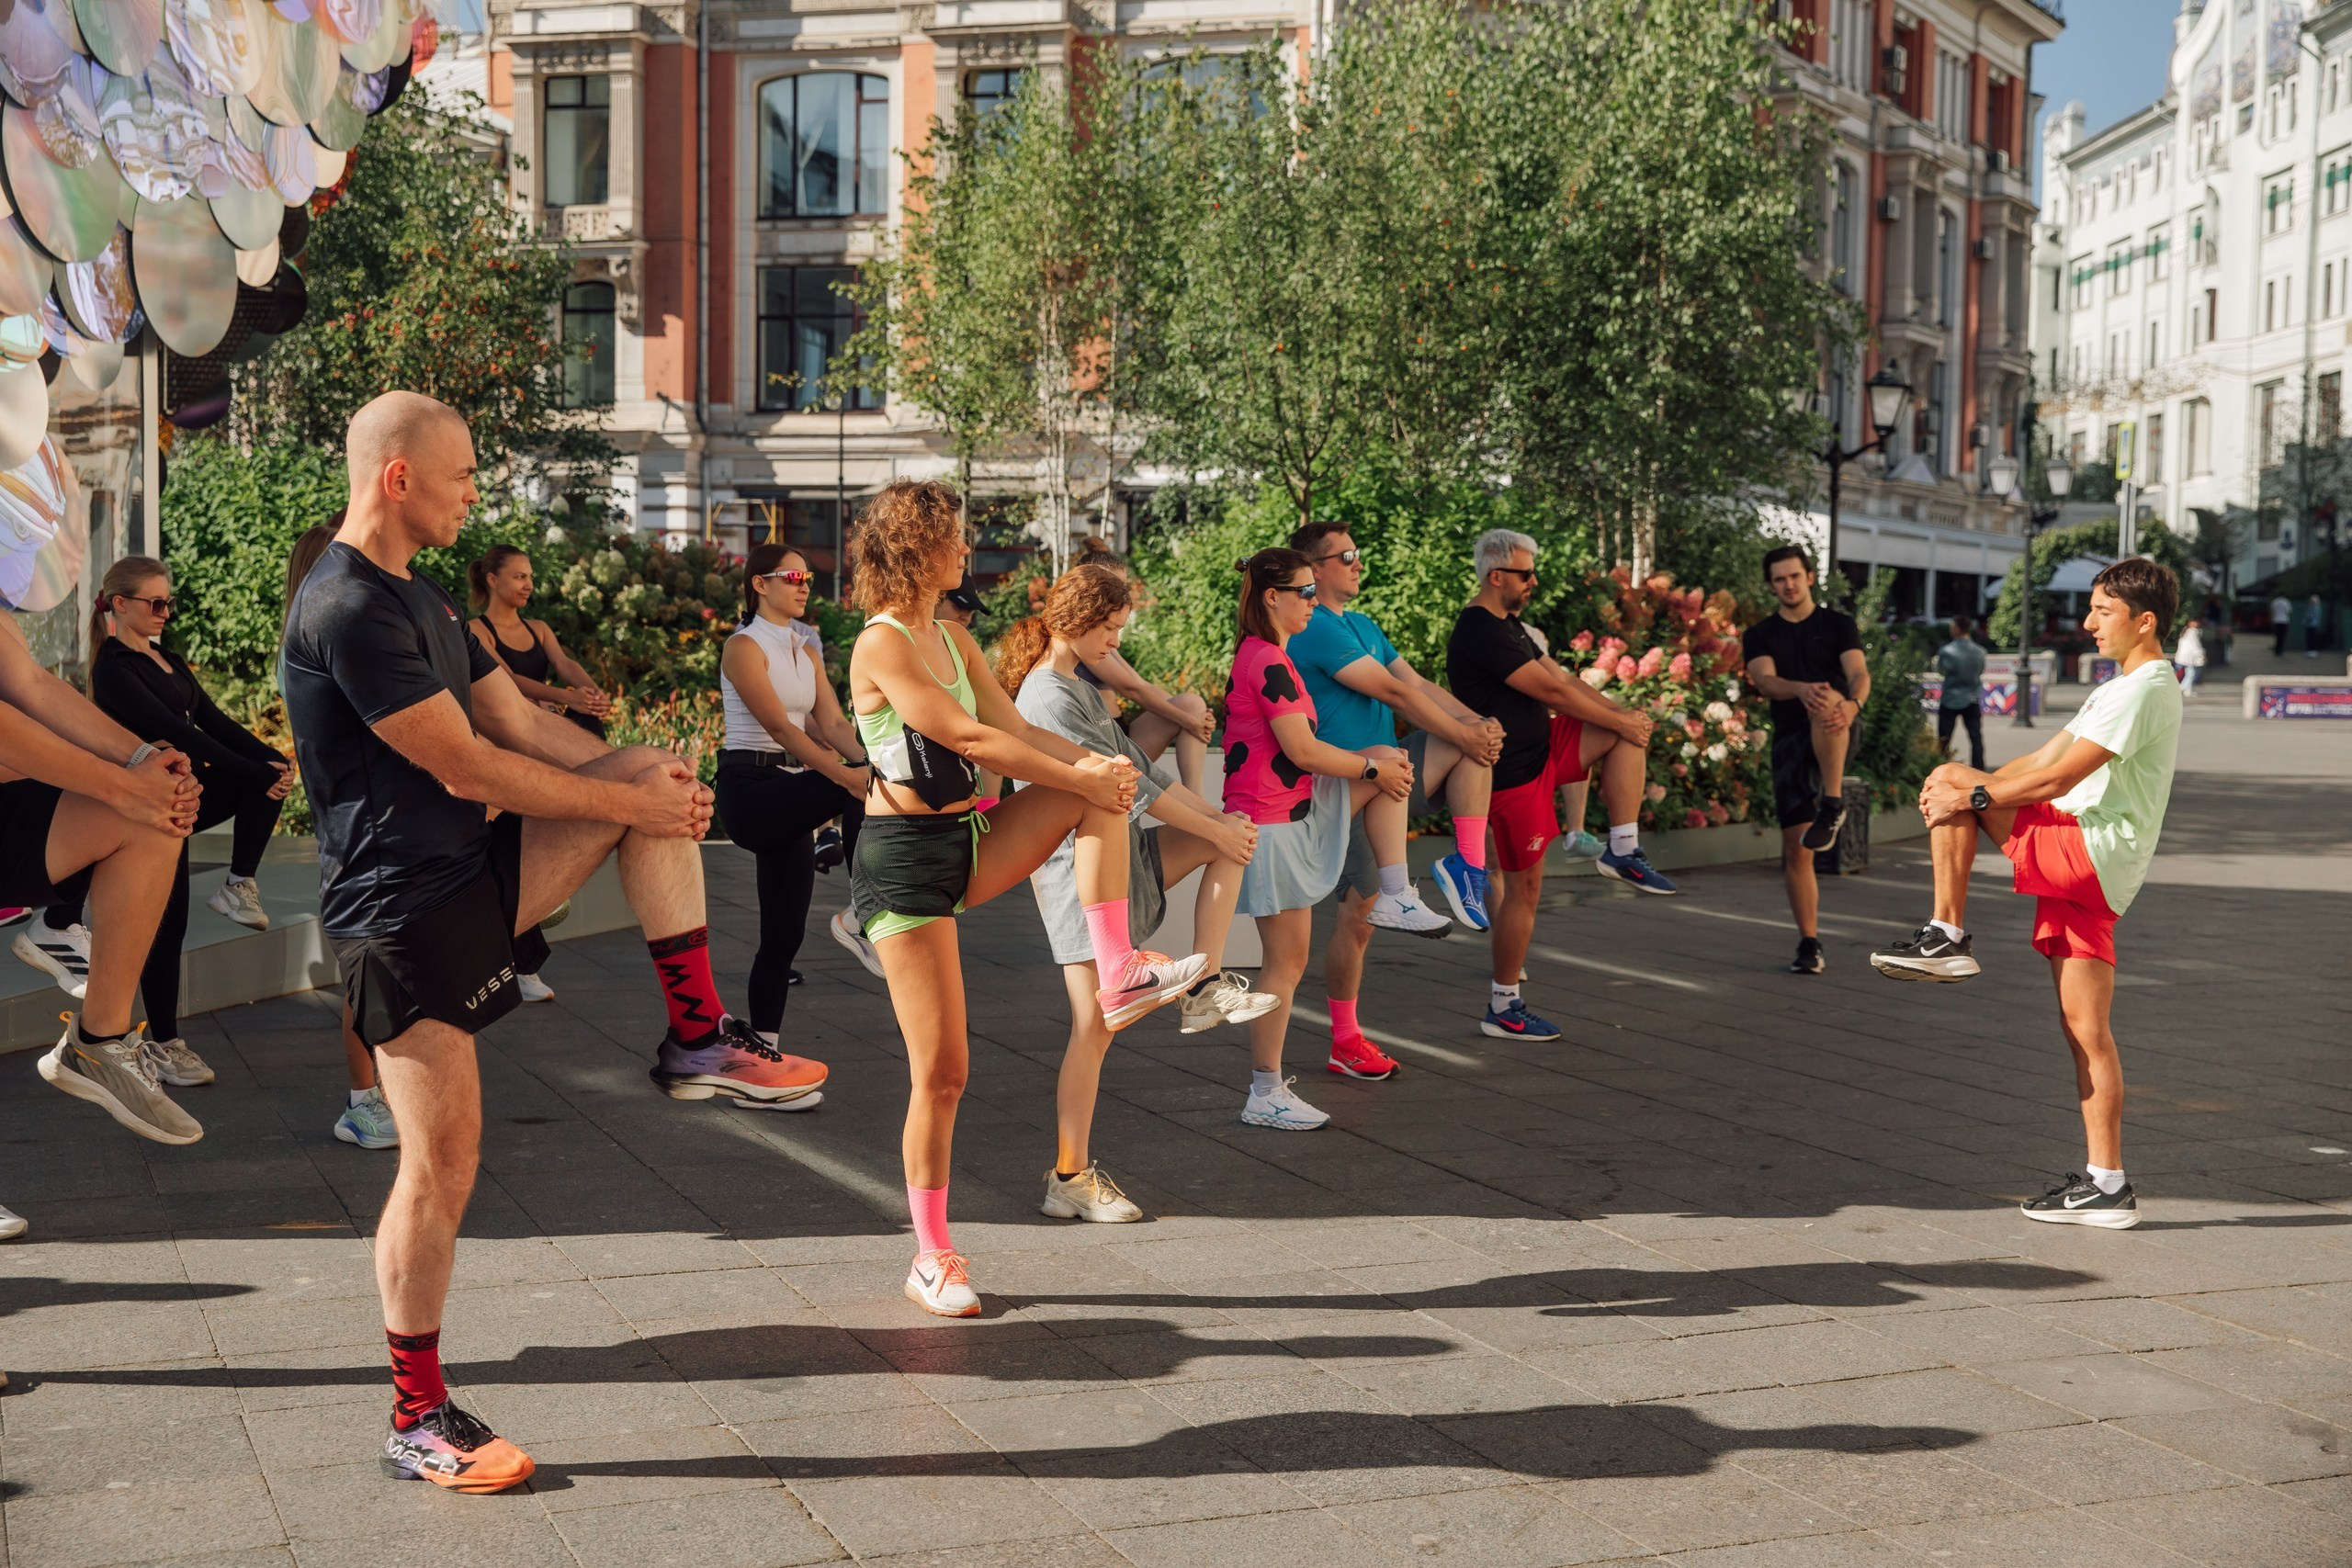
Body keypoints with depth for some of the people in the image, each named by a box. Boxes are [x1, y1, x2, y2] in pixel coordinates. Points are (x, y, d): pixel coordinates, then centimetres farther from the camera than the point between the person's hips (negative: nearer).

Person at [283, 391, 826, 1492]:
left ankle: (697, 1042, 4)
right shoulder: (346, 611, -18)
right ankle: (417, 1419, 10)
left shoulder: (419, 597, 15)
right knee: (442, 1161, -6)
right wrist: (631, 807, -12)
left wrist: (652, 785, -3)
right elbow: (468, 767, -20)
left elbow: (522, 723, 12)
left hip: (477, 868, 9)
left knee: (656, 771, 1)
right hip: (403, 912, -9)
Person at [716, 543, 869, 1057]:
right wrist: (843, 774, -31)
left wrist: (870, 762, -17)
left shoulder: (805, 652, 15)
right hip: (749, 787, -8)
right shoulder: (744, 647, -8)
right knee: (857, 789, -29)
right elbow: (779, 726, -20)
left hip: (790, 793, 8)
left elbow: (833, 723, 4)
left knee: (784, 936, 6)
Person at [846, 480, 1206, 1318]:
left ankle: (1118, 975, -5)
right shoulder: (882, 645, -14)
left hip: (966, 842, 8)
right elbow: (972, 740, -19)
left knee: (1101, 788, -5)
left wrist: (1093, 764, -9)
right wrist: (1082, 776, -15)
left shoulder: (953, 638, 13)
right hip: (903, 859, -8)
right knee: (941, 1072, -5)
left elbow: (1018, 728, 8)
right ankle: (932, 1258, 9)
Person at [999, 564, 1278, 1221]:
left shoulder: (1080, 687, 15)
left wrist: (1217, 817, 3)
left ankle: (1206, 986, 2)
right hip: (1078, 865, -9)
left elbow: (1137, 768, 13)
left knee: (1231, 837, 5)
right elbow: (1125, 784, -18)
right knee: (1094, 1025, -7)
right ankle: (1070, 1178, 1)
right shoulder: (1048, 697, -17)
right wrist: (1216, 831, -12)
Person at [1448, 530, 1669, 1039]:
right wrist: (1621, 722, -9)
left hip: (1542, 748, 10)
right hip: (1512, 772, -10)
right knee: (1524, 888, -3)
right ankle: (1503, 1008, 8)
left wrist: (1623, 712, 1)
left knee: (1628, 731, 3)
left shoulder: (1507, 625, 13)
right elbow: (1552, 691, -19)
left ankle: (1623, 853, 4)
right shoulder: (1480, 632, -20)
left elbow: (1562, 677, 12)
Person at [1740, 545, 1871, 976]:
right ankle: (1810, 945, 7)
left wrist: (1853, 704, -36)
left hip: (1833, 734, -3)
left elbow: (1858, 672, -11)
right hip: (1790, 740, 3)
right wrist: (1801, 689, -35)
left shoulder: (1838, 624, 5)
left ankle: (1832, 803, -35)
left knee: (1825, 701, -39)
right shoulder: (1759, 635, 8)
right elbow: (1765, 681, -11)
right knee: (1796, 848, -1)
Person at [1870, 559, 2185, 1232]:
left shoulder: (2145, 689, -10)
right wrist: (1965, 791, 8)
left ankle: (1947, 936, -5)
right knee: (2085, 1030, 7)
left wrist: (1970, 795, -15)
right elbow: (2046, 757, 21)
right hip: (2083, 873, 10)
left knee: (1951, 780, -10)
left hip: (2091, 853, -10)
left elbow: (2059, 778, -18)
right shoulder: (2120, 689, 24)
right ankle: (2106, 1184, 8)